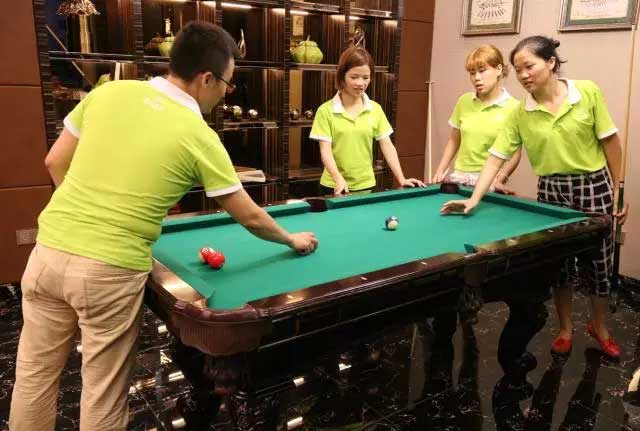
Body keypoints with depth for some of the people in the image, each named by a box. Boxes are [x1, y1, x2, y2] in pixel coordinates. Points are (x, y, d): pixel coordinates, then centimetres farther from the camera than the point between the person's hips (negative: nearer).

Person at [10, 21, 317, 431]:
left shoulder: (109, 92, 4)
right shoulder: (199, 137, -7)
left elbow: (55, 163, 13)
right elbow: (250, 217, 2)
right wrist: (292, 239, 19)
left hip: (49, 250, 6)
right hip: (112, 271, -5)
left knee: (35, 374, 22)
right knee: (103, 393, 13)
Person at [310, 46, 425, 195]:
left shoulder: (375, 109, 2)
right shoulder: (326, 110, -6)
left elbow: (387, 145, 1)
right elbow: (325, 150, -12)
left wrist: (401, 179, -8)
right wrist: (339, 179, -27)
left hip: (366, 185, 3)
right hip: (334, 187, -2)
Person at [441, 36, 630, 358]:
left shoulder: (588, 92, -11)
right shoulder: (520, 113, -8)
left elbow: (610, 141, -5)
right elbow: (496, 157, -11)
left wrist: (619, 190, -4)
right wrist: (474, 199, -21)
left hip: (594, 187, -1)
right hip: (550, 191, 1)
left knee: (599, 263, 11)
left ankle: (599, 326, 36)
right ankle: (565, 328, 31)